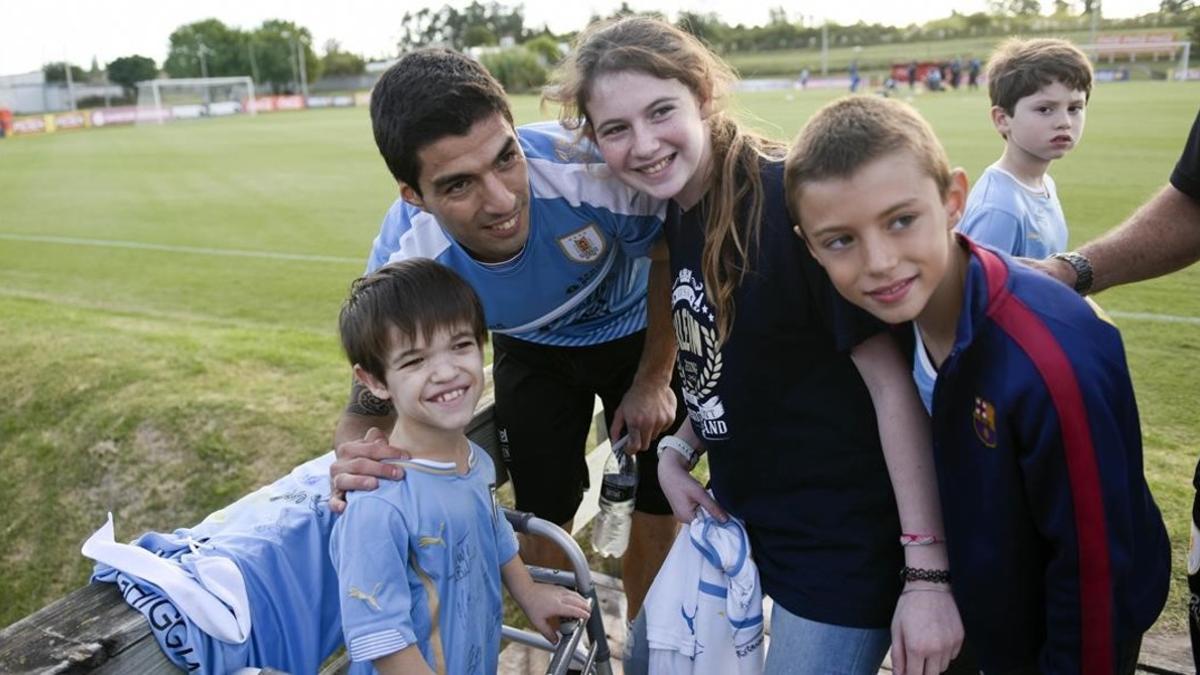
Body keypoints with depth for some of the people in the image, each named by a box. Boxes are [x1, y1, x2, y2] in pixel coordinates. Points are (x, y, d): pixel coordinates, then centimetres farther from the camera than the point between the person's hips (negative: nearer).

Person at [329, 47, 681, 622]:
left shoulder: (588, 167, -41)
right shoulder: (403, 264, -33)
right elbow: (370, 405, -18)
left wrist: (653, 380, -11)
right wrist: (356, 457, -42)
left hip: (637, 332, 0)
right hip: (533, 350, 1)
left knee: (658, 512, 3)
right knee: (543, 520, 5)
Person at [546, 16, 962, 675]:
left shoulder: (790, 200, -23)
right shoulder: (681, 214, 1)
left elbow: (893, 381, -22)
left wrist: (926, 571, -22)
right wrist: (678, 451, -2)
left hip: (840, 541, -8)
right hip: (735, 509, 8)